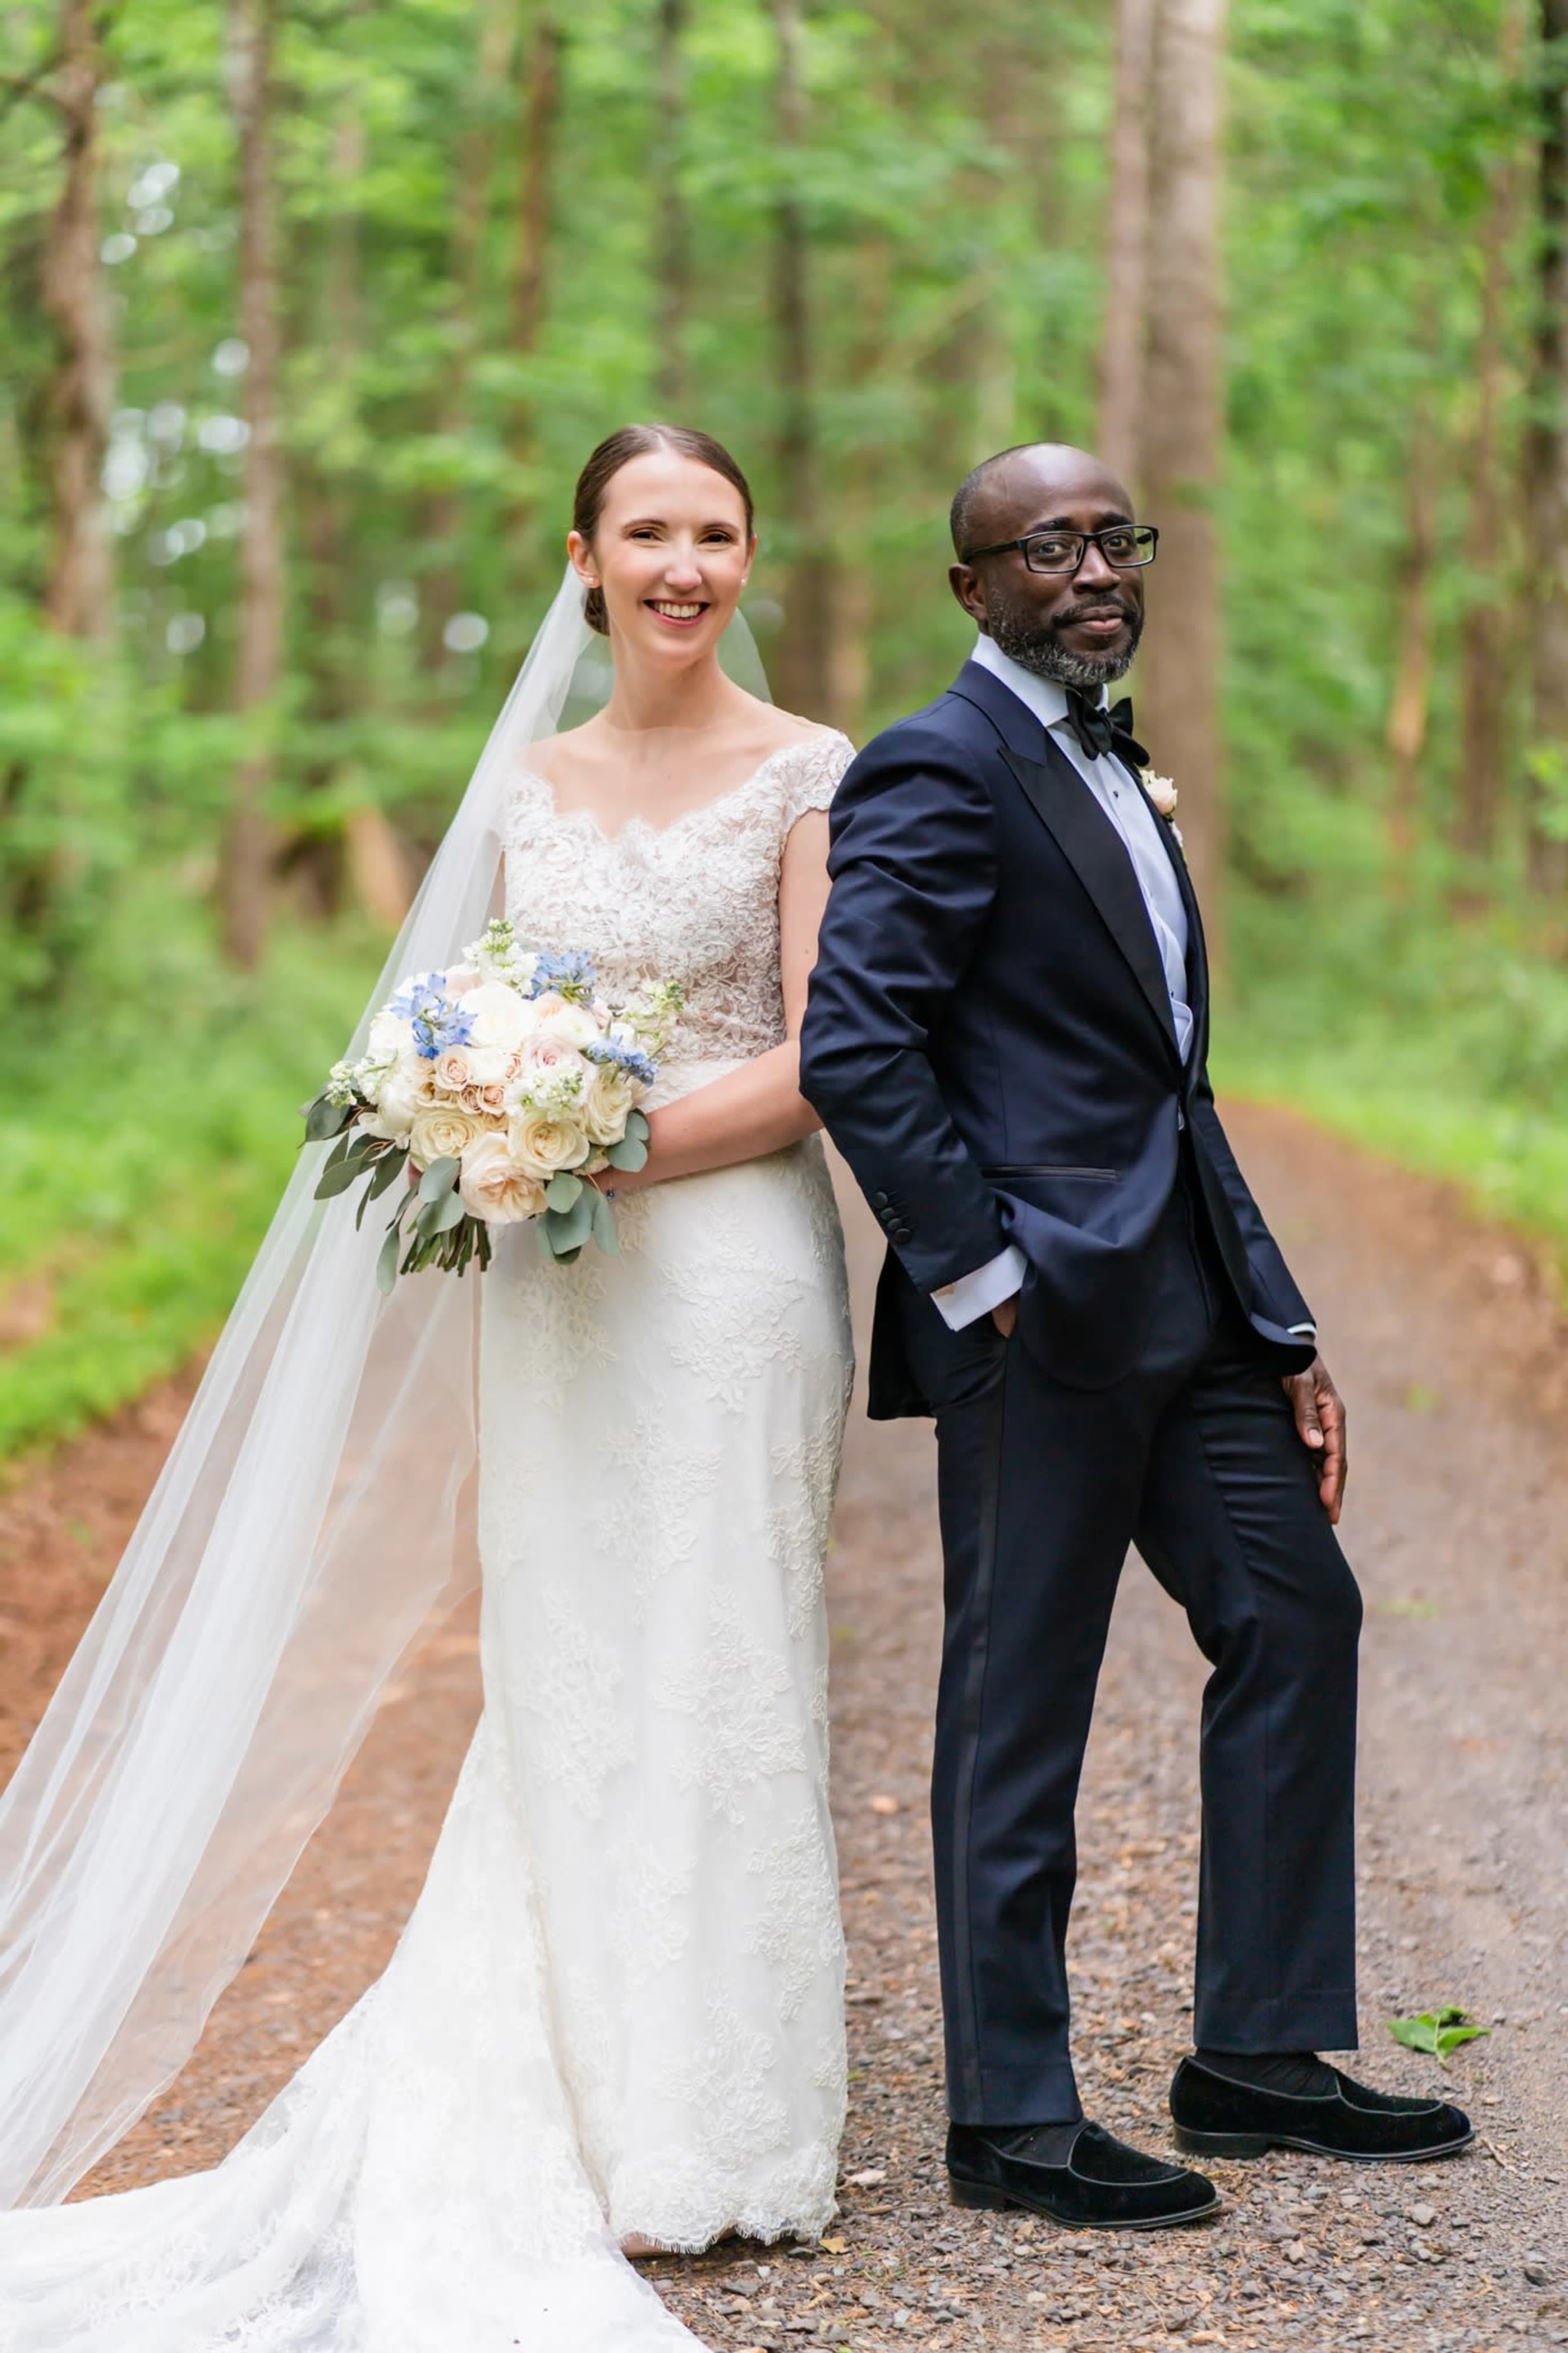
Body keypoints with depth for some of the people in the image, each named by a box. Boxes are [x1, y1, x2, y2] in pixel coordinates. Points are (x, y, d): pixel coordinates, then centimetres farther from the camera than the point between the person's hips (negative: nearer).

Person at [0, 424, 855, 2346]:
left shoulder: (814, 777, -2)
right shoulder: (533, 785, 13)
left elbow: (824, 1061, -8)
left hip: (726, 1266, -5)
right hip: (553, 1288, 5)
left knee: (707, 1679, -1)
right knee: (560, 1688, 6)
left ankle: (711, 2134, 10)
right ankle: (578, 2111, 16)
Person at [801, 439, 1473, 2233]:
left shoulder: (1110, 769, 19)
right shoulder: (941, 769, -10)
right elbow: (852, 1045, -20)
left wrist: (1284, 1337, 15)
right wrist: (982, 1278, -18)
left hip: (1183, 1301, 9)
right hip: (1047, 1311, -9)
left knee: (1295, 1612, 12)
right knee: (1021, 1702, -1)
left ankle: (1259, 2055, 22)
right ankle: (1010, 2120, 11)